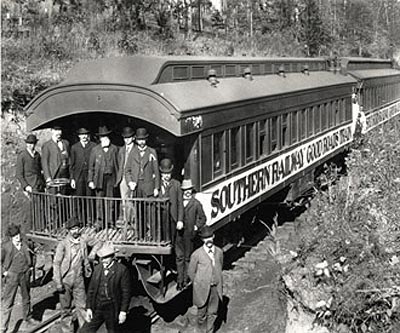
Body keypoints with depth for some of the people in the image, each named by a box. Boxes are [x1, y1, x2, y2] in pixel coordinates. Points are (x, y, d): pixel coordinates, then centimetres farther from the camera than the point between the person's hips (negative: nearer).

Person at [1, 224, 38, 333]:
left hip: (25, 275, 5)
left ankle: (27, 320, 42)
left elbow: (29, 256, 17)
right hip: (12, 276, -5)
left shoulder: (25, 244, -2)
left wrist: (30, 267, 10)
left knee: (26, 298, 21)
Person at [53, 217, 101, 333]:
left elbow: (97, 243, 17)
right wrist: (58, 282, -12)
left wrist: (92, 253, -1)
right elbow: (56, 263, -9)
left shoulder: (83, 240, -1)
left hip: (79, 280, 2)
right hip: (66, 280, -2)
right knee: (66, 308, 9)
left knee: (82, 306, 2)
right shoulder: (63, 244, -10)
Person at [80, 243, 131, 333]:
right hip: (97, 308, 4)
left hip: (112, 310, -4)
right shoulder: (97, 268, 7)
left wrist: (123, 311, -11)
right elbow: (91, 289, 10)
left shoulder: (122, 270, -8)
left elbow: (126, 292, -8)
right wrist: (88, 308, 3)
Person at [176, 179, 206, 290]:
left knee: (187, 258, 8)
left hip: (189, 234, -1)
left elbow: (202, 218, 8)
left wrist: (196, 227, -3)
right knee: (179, 257, 4)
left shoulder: (196, 204, -1)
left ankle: (185, 279, 18)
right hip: (178, 234, 1)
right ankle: (180, 280, 11)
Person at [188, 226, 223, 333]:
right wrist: (199, 284, 6)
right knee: (202, 310, 14)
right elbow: (191, 272, -2)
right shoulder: (196, 254, -14)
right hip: (202, 288, -2)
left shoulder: (219, 252, -4)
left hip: (215, 288, 2)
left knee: (213, 312, 11)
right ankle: (201, 324, 43)